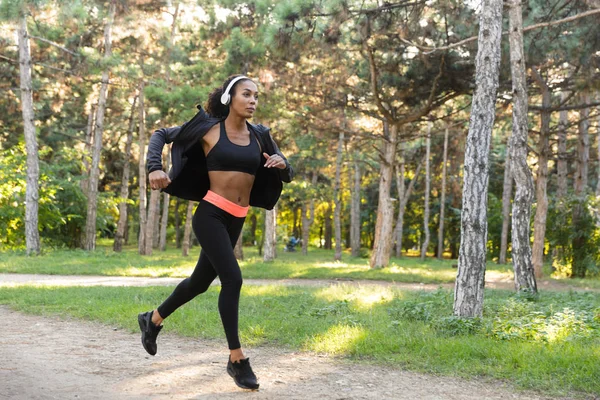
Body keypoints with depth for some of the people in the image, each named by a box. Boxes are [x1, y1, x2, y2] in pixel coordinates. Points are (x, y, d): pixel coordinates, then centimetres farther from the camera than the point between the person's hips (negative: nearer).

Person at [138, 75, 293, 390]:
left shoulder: (259, 136, 7)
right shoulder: (209, 128, -4)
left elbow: (286, 177, 13)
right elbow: (161, 135, 4)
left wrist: (283, 165, -11)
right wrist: (155, 167, -13)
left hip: (236, 220, 6)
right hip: (211, 214, -6)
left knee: (201, 280, 17)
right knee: (232, 278, -17)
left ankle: (153, 319, 41)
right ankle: (236, 359, -7)